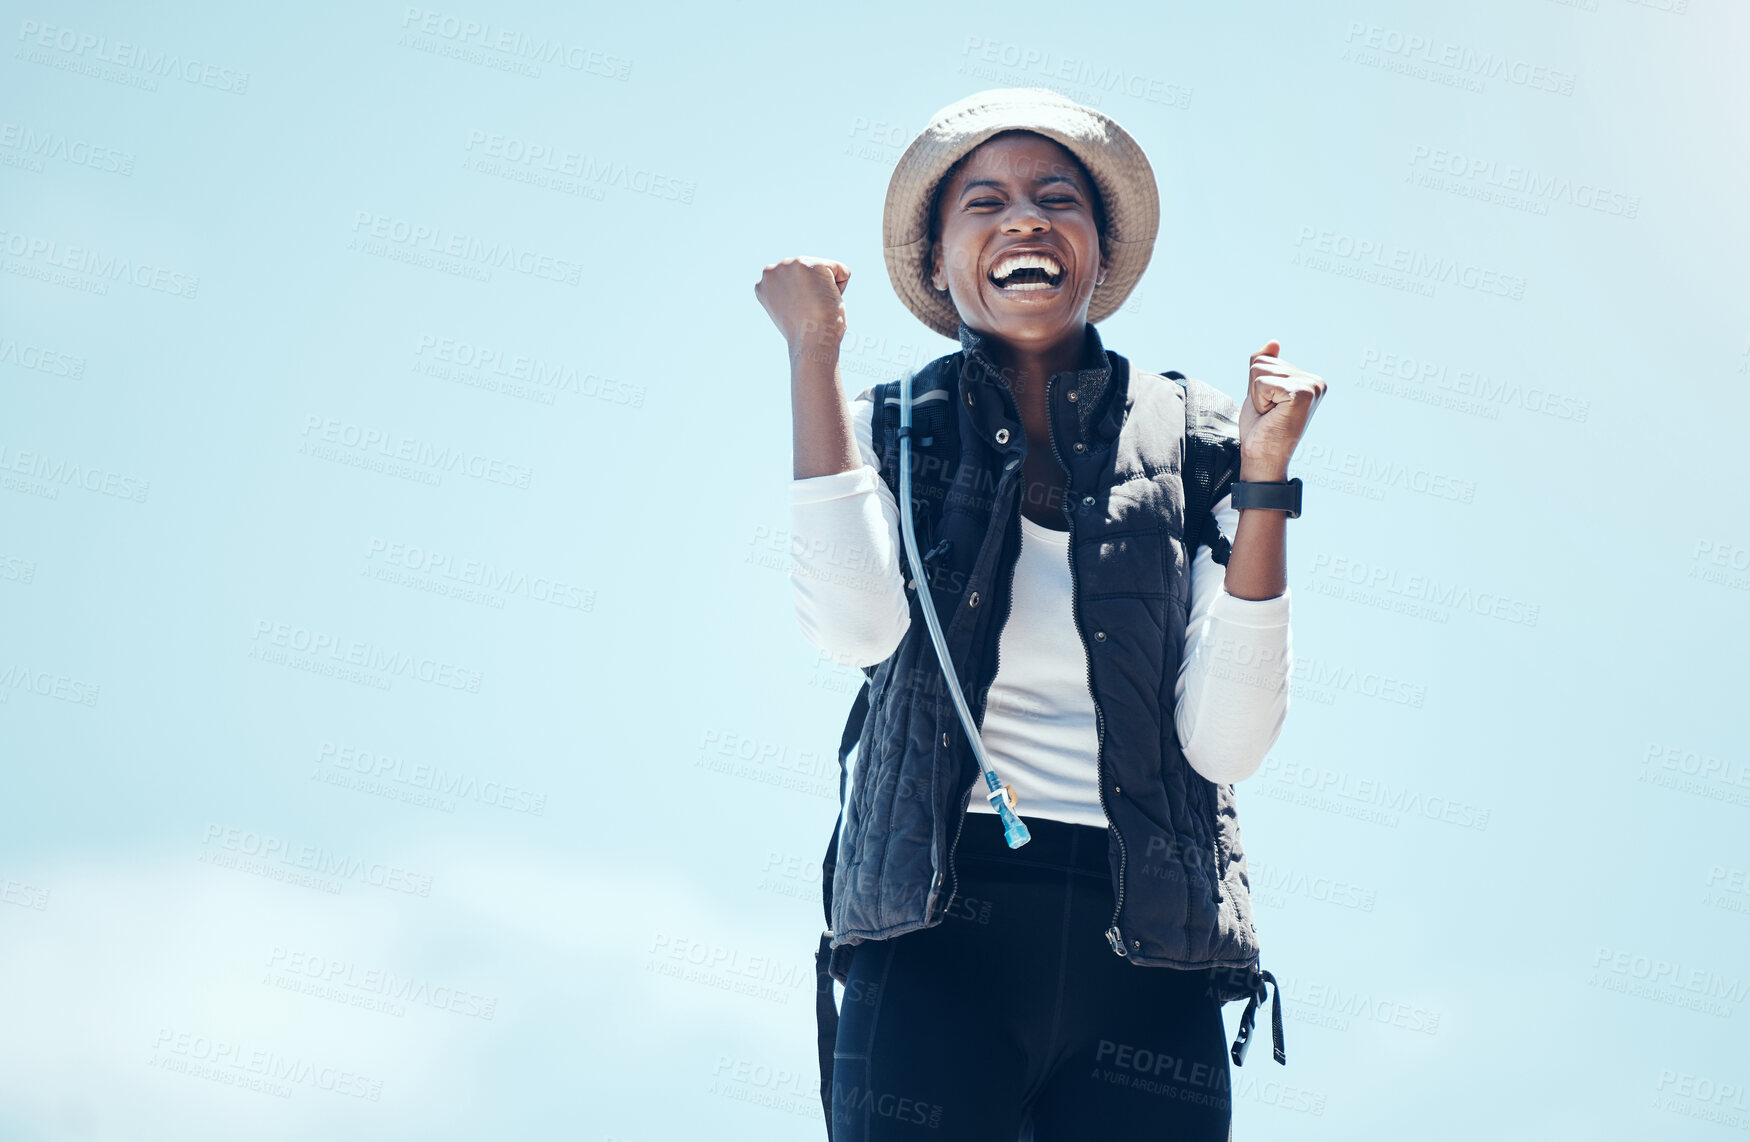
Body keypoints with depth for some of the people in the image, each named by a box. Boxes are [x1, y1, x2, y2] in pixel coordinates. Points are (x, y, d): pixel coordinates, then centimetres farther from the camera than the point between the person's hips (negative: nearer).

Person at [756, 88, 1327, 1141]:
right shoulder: (894, 432, 9)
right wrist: (814, 352, -6)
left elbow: (1226, 744, -1)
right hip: (937, 934, -1)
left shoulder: (1194, 446, 8)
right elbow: (857, 625, -14)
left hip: (1149, 950, 1)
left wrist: (1263, 477, -6)